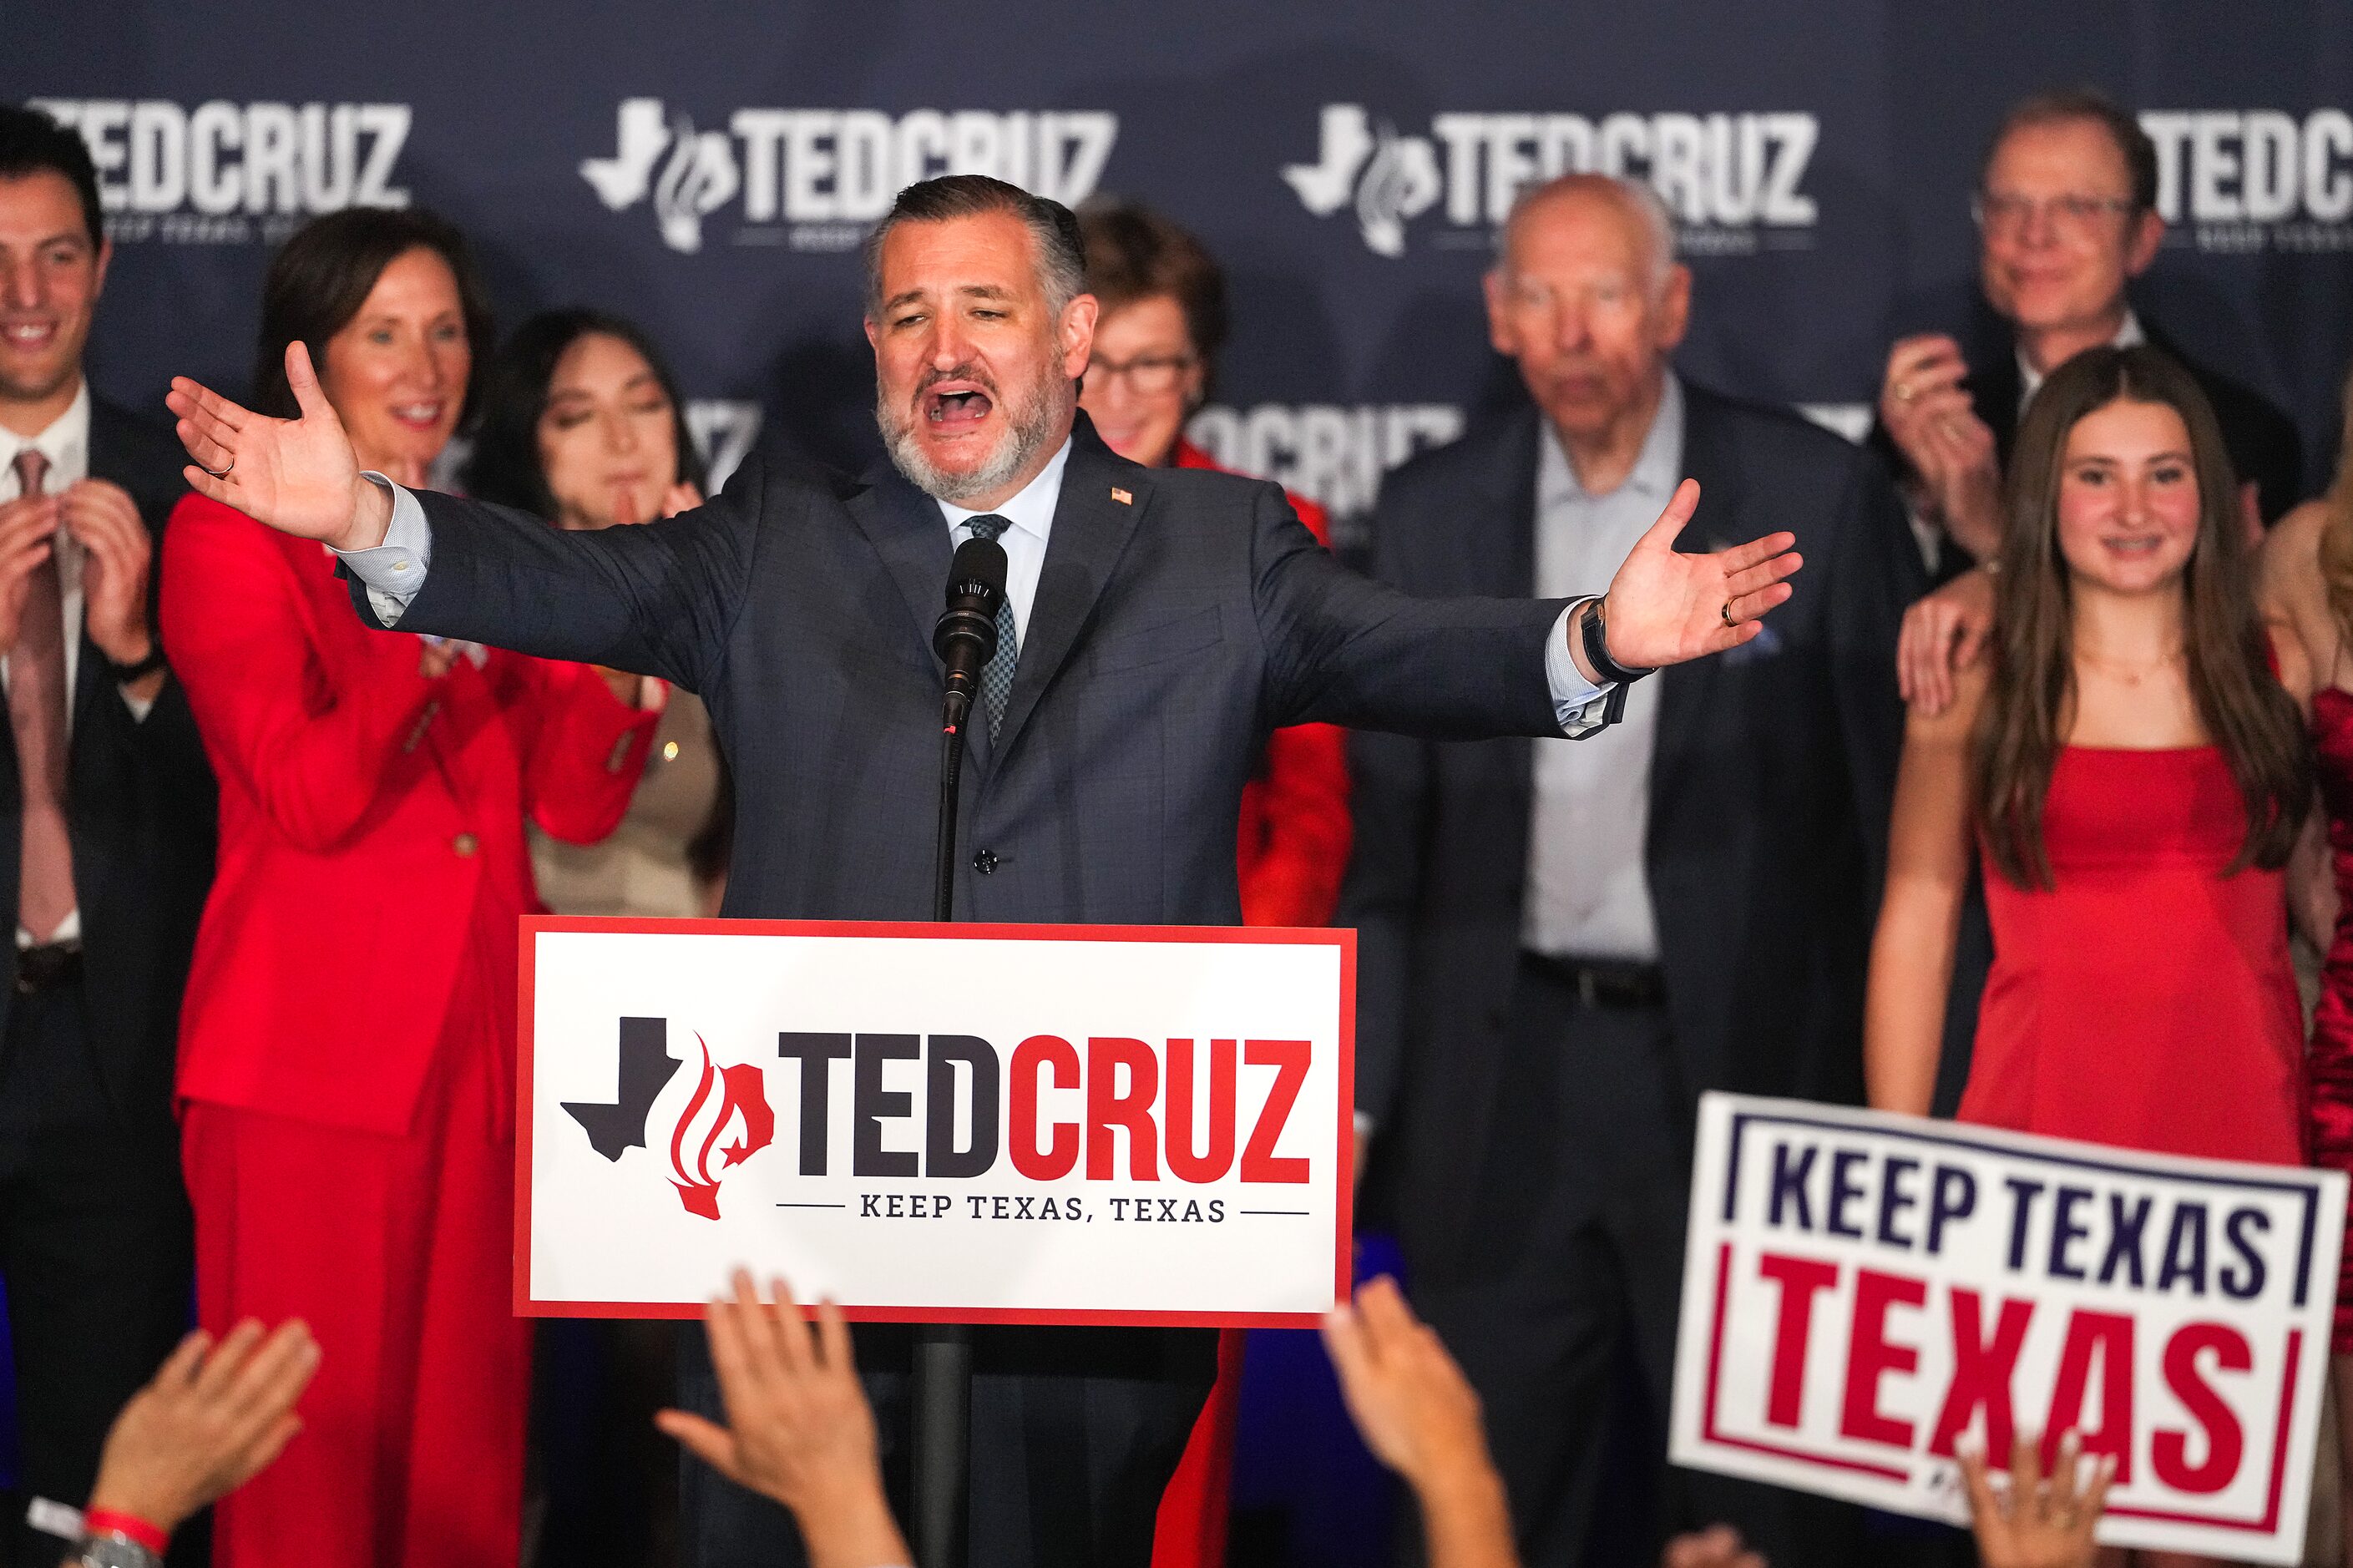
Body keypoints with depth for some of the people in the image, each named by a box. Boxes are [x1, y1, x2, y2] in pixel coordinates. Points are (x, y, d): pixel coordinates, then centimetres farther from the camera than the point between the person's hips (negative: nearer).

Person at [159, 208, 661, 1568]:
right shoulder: (232, 535, -1)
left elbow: (575, 802, 7)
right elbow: (307, 796, -15)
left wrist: (630, 665, -12)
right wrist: (429, 636, -28)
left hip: (477, 1049, 6)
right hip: (313, 1054, -5)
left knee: (464, 1448, 5)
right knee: (316, 1451, -6)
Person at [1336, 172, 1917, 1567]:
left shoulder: (1817, 495, -3)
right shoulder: (1433, 515, 5)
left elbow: (1904, 802, -2)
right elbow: (1386, 826, 8)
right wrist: (1356, 1088, 3)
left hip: (1738, 1056, -2)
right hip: (1504, 1079, 3)